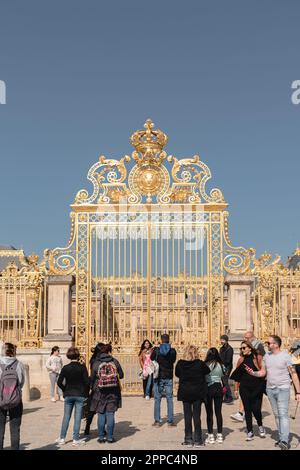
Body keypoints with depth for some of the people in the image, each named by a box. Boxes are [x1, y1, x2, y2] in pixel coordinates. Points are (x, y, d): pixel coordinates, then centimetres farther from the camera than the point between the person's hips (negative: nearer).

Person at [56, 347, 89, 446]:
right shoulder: (82, 367, -9)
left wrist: (65, 390, 9)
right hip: (80, 395, -2)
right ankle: (76, 439, 6)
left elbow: (59, 382, -4)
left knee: (66, 417, 12)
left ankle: (62, 438, 15)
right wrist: (86, 393, 4)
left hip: (68, 396, 2)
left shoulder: (65, 368, -4)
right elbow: (87, 382, -10)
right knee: (77, 417, 4)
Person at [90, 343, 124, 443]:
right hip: (113, 392, 0)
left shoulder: (96, 363, -5)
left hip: (100, 392, 0)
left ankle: (101, 437, 10)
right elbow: (121, 375, 3)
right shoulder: (114, 361, -4)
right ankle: (110, 437, 7)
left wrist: (92, 388, 16)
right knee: (110, 414, 5)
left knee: (101, 415, 6)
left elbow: (92, 378, 0)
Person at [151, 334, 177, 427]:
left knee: (157, 399, 6)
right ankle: (170, 421, 7)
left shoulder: (156, 350, -9)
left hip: (158, 377, -1)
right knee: (169, 399, 7)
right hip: (168, 377, 1)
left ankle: (157, 421, 7)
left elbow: (152, 358, 10)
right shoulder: (172, 351, -6)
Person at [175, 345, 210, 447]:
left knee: (187, 415, 8)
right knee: (196, 415, 6)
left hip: (185, 392, 1)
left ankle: (188, 439, 11)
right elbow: (208, 371, 3)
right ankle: (197, 440, 9)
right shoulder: (200, 364, -13)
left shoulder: (180, 364, -9)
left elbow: (177, 374, 7)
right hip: (198, 392, -1)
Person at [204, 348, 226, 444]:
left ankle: (210, 436, 6)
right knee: (218, 412, 9)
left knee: (209, 413, 5)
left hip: (208, 388, -3)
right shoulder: (221, 365, 0)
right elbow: (223, 377, 6)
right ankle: (219, 435, 13)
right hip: (218, 388, 3)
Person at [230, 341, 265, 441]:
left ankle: (260, 426, 27)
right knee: (247, 409, 5)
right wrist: (236, 389, 9)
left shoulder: (258, 358, -4)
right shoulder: (241, 360, 6)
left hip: (257, 387, -3)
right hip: (244, 388, 3)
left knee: (256, 409, -3)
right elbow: (237, 376, 10)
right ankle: (250, 432, 15)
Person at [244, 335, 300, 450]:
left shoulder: (285, 356, -8)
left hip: (283, 389, -6)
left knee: (283, 414, -13)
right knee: (276, 415, 9)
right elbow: (263, 372, 12)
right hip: (270, 389, 6)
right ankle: (282, 438, 17)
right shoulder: (267, 356, 9)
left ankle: (284, 441, -17)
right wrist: (253, 373, -8)